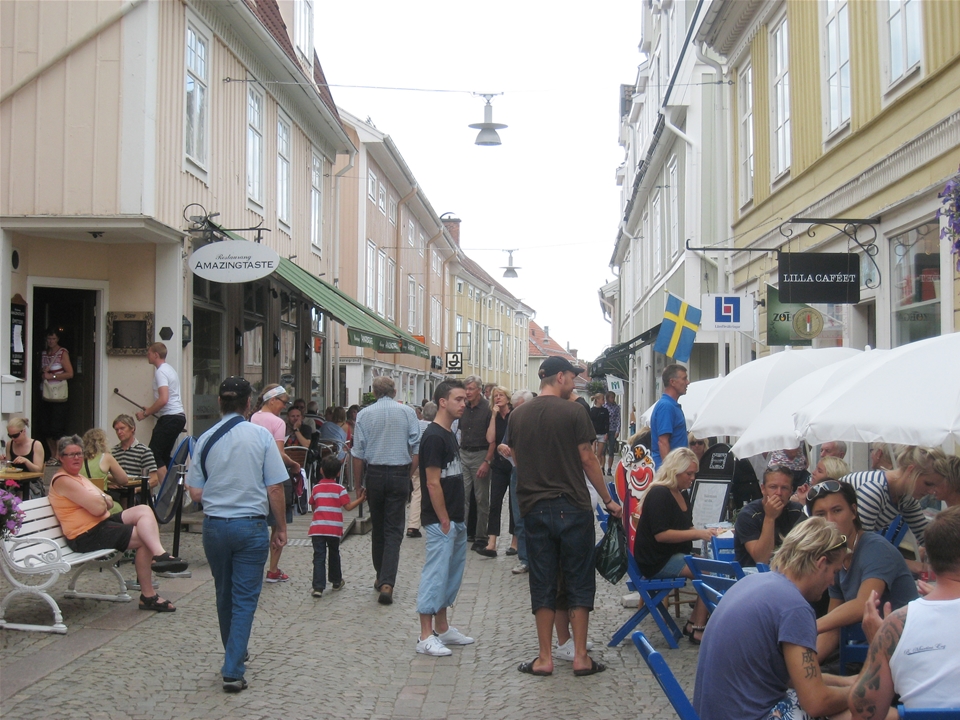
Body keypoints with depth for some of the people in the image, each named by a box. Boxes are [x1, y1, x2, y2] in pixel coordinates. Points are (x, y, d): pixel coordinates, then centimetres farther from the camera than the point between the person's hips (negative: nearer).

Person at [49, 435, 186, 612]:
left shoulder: (78, 477, 20)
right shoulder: (62, 481, -13)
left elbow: (109, 503, 16)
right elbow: (98, 508, -21)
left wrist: (100, 499, -7)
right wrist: (103, 498, 1)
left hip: (102, 524, 10)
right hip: (86, 536, -10)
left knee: (144, 510, -10)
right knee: (144, 538, -15)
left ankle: (159, 555, -29)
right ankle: (147, 596, -12)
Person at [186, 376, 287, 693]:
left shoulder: (205, 440, -2)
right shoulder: (262, 436, -8)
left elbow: (195, 493, 0)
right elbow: (275, 488, -8)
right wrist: (281, 527, 2)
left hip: (214, 525, 3)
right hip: (251, 525, -3)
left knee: (224, 594, 19)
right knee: (245, 598, 2)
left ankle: (235, 653, 37)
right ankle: (233, 670, -3)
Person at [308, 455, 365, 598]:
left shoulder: (316, 488, 8)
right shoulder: (340, 489, 0)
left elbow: (313, 506, 17)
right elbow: (348, 506, -5)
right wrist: (360, 499, 3)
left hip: (317, 527, 1)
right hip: (334, 528, -1)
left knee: (319, 557, -3)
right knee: (334, 554, 18)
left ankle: (318, 587, -13)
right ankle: (336, 582, 31)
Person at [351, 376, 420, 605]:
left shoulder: (364, 414, 1)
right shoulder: (408, 412, 1)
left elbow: (358, 454, 0)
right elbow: (416, 449, -3)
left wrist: (358, 484, 6)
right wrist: (408, 476, 7)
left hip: (374, 474, 1)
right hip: (399, 474, -1)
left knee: (378, 528, 16)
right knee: (393, 530, 0)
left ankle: (381, 577, 26)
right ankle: (387, 582, -12)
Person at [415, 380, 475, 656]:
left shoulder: (449, 435, 14)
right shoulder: (434, 437, -16)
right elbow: (433, 483, -18)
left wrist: (460, 515, 15)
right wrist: (444, 520, -17)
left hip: (456, 520, 10)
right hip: (440, 521, -10)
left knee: (452, 573, 15)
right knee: (435, 574, -5)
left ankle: (442, 628, 26)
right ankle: (426, 637, 2)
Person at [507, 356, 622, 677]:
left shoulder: (518, 415, 5)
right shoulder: (574, 412, -8)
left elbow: (517, 459, 10)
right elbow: (587, 459, -7)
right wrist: (608, 500, 2)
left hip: (534, 509, 4)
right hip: (572, 507, -3)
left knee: (542, 584, 9)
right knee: (579, 582, 8)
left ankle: (545, 658, 12)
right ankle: (581, 656, 11)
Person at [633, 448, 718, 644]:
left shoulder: (680, 494, 16)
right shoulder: (659, 494, -13)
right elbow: (661, 534, -21)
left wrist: (705, 532, 4)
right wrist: (697, 534, -21)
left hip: (675, 555, 9)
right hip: (656, 561, -9)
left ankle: (694, 623, -8)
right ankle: (697, 629, -16)